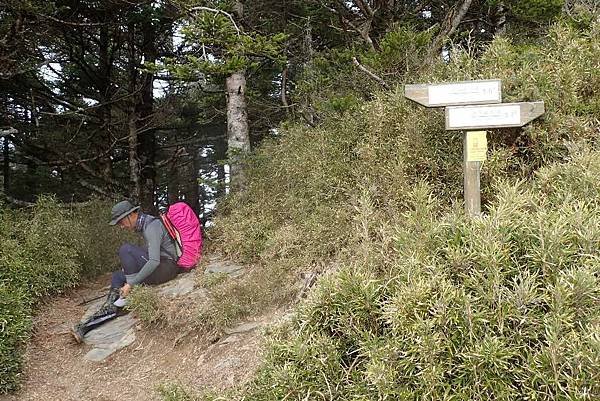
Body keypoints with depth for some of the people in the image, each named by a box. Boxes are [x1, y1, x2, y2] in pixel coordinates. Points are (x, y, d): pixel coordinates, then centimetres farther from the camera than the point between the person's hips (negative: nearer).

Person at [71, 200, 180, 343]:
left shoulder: (152, 226, -18)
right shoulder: (143, 225, 13)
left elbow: (154, 261, -28)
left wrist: (131, 284, -25)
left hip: (168, 266, -10)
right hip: (157, 266, 10)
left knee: (125, 249, -22)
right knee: (117, 276, 8)